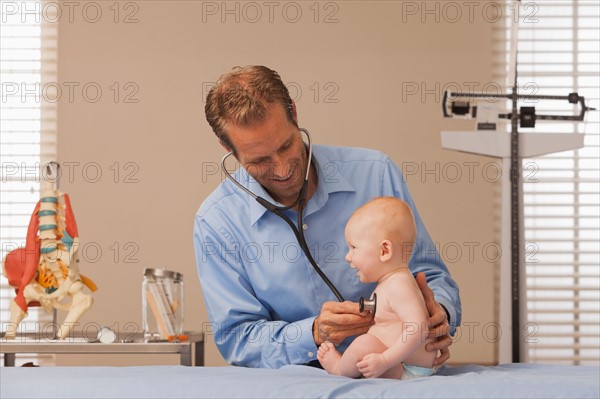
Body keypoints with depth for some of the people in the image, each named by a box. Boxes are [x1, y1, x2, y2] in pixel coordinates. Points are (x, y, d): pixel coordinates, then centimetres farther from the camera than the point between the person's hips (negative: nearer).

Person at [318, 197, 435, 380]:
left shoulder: (398, 287, -21)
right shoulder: (391, 282, 14)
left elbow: (417, 329, -32)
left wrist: (384, 361, -34)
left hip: (409, 370, -12)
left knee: (365, 344, -29)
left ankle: (338, 369, -3)